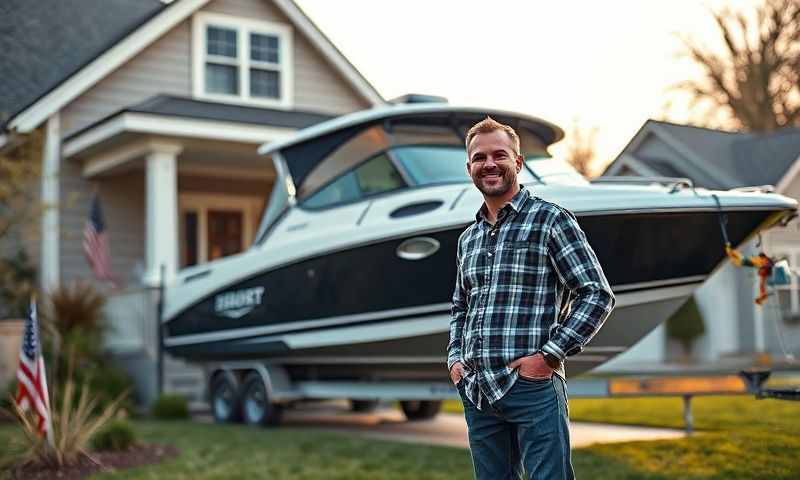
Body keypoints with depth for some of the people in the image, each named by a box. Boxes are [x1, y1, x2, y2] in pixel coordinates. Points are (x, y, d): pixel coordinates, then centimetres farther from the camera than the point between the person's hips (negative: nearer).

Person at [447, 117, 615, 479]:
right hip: (476, 393, 6)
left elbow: (598, 295, -7)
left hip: (532, 387, -6)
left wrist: (550, 355, -13)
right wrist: (455, 358, 13)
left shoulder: (551, 220, -2)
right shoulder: (467, 239, 17)